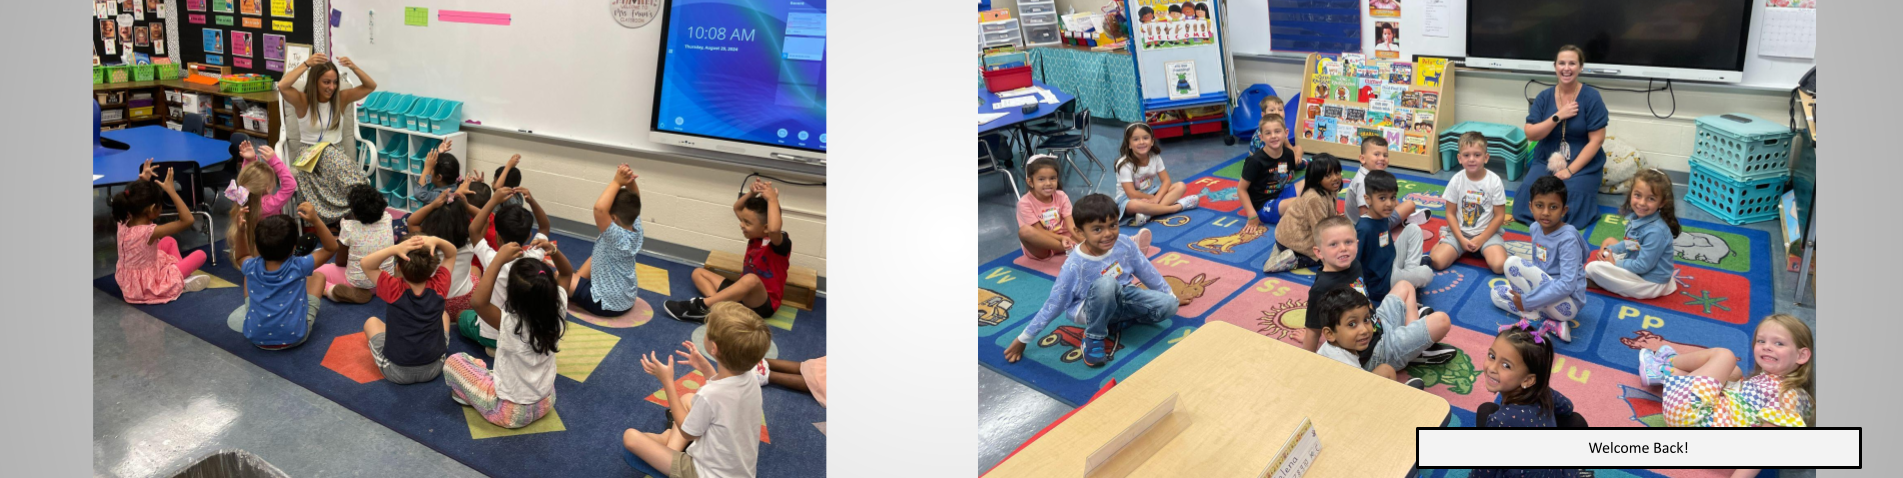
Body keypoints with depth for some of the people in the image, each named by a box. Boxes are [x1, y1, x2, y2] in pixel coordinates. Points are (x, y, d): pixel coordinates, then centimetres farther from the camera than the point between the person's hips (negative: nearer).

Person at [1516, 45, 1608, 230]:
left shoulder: (1591, 97, -7)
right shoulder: (1544, 97, 2)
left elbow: (1596, 140, -10)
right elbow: (1531, 134, -3)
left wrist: (1569, 170, -17)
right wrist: (1558, 116, -16)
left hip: (1583, 165, -2)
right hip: (1547, 161, 3)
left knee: (1568, 207, -27)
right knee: (1528, 199, -24)